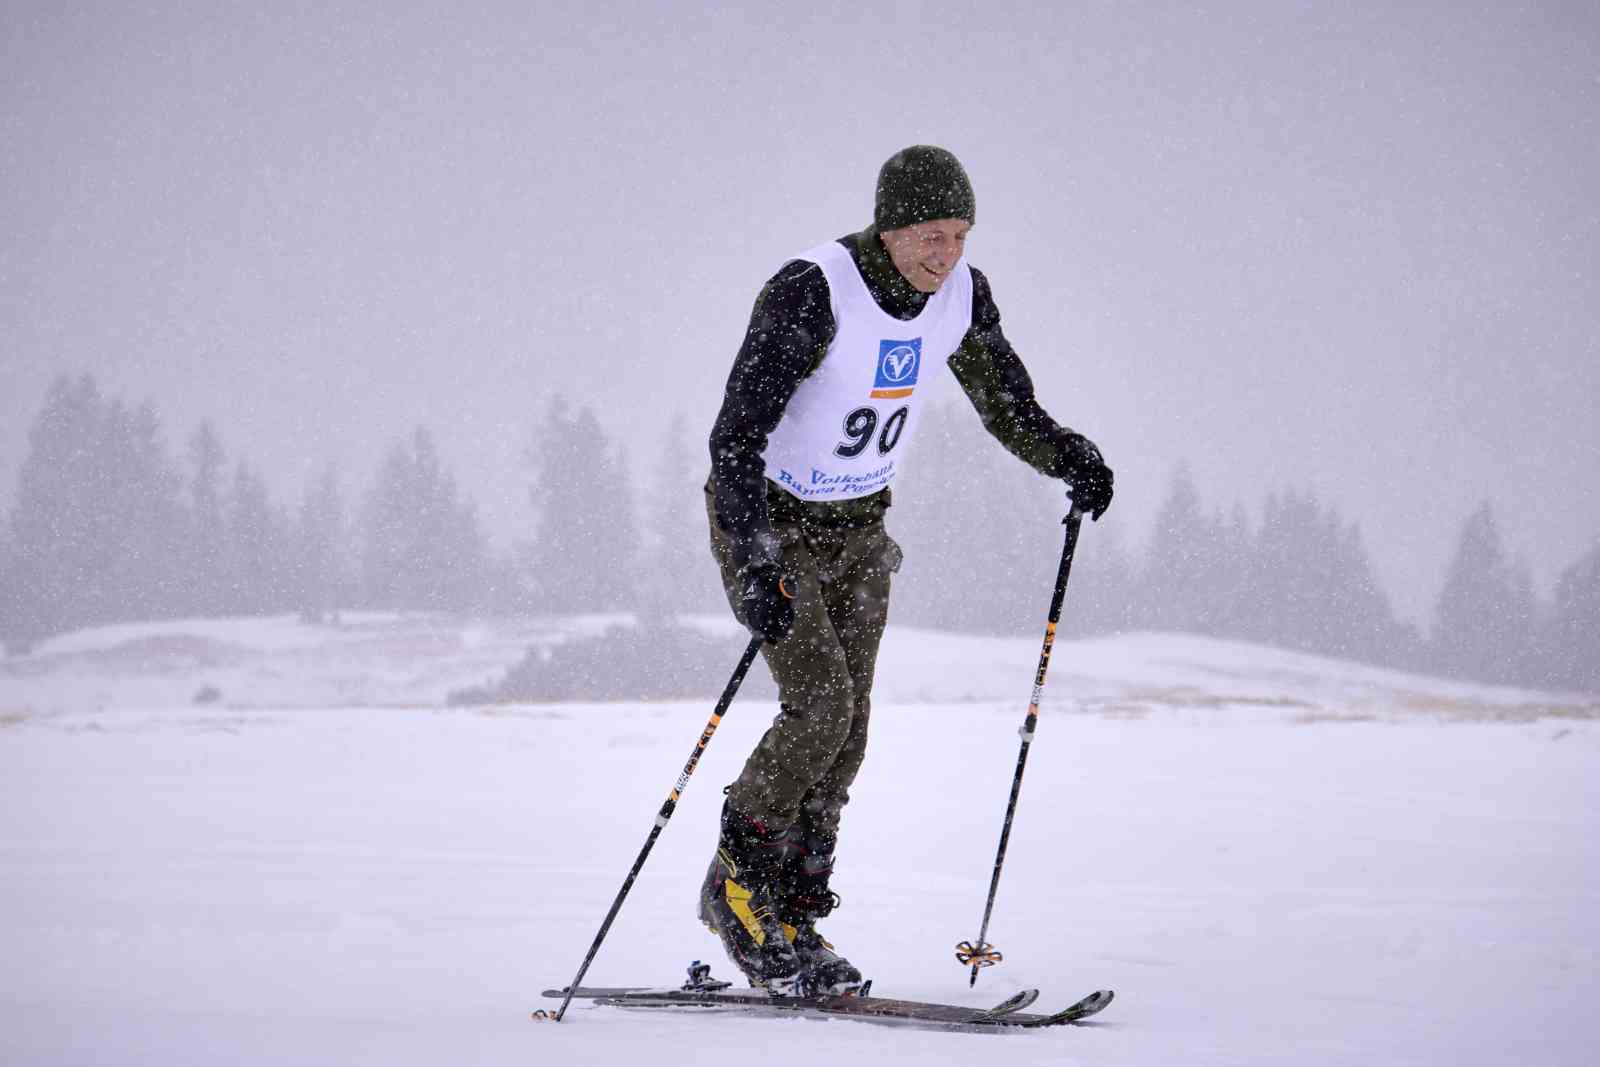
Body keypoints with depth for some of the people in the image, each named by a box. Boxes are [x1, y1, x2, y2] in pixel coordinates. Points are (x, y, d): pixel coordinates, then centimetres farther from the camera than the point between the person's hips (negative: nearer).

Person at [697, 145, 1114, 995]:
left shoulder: (961, 296, -8)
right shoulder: (810, 294, -28)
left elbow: (1007, 405, 8)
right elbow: (736, 435, -32)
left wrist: (1067, 455, -12)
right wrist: (757, 567, -41)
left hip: (858, 528, 6)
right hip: (766, 519, -6)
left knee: (846, 732, 1)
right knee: (820, 703, -19)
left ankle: (792, 922, 11)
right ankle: (736, 885, -1)